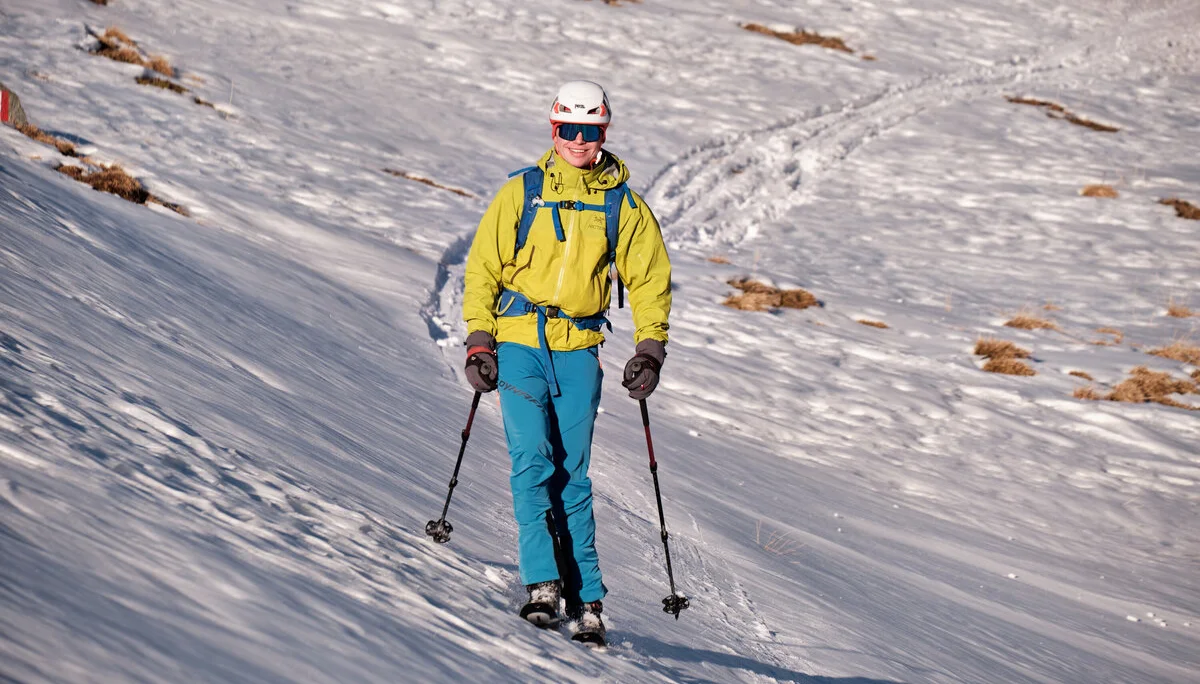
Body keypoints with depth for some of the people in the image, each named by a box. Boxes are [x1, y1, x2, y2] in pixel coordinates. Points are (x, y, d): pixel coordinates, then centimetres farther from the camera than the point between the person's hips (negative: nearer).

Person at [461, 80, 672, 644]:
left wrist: (650, 348, 3)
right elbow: (483, 267, 8)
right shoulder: (521, 193, 5)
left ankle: (585, 599, 2)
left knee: (571, 475, 0)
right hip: (519, 343, -1)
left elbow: (650, 280, 13)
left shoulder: (623, 206, 8)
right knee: (533, 461, -14)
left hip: (578, 349, 1)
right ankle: (543, 581, -15)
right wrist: (478, 340, 0)